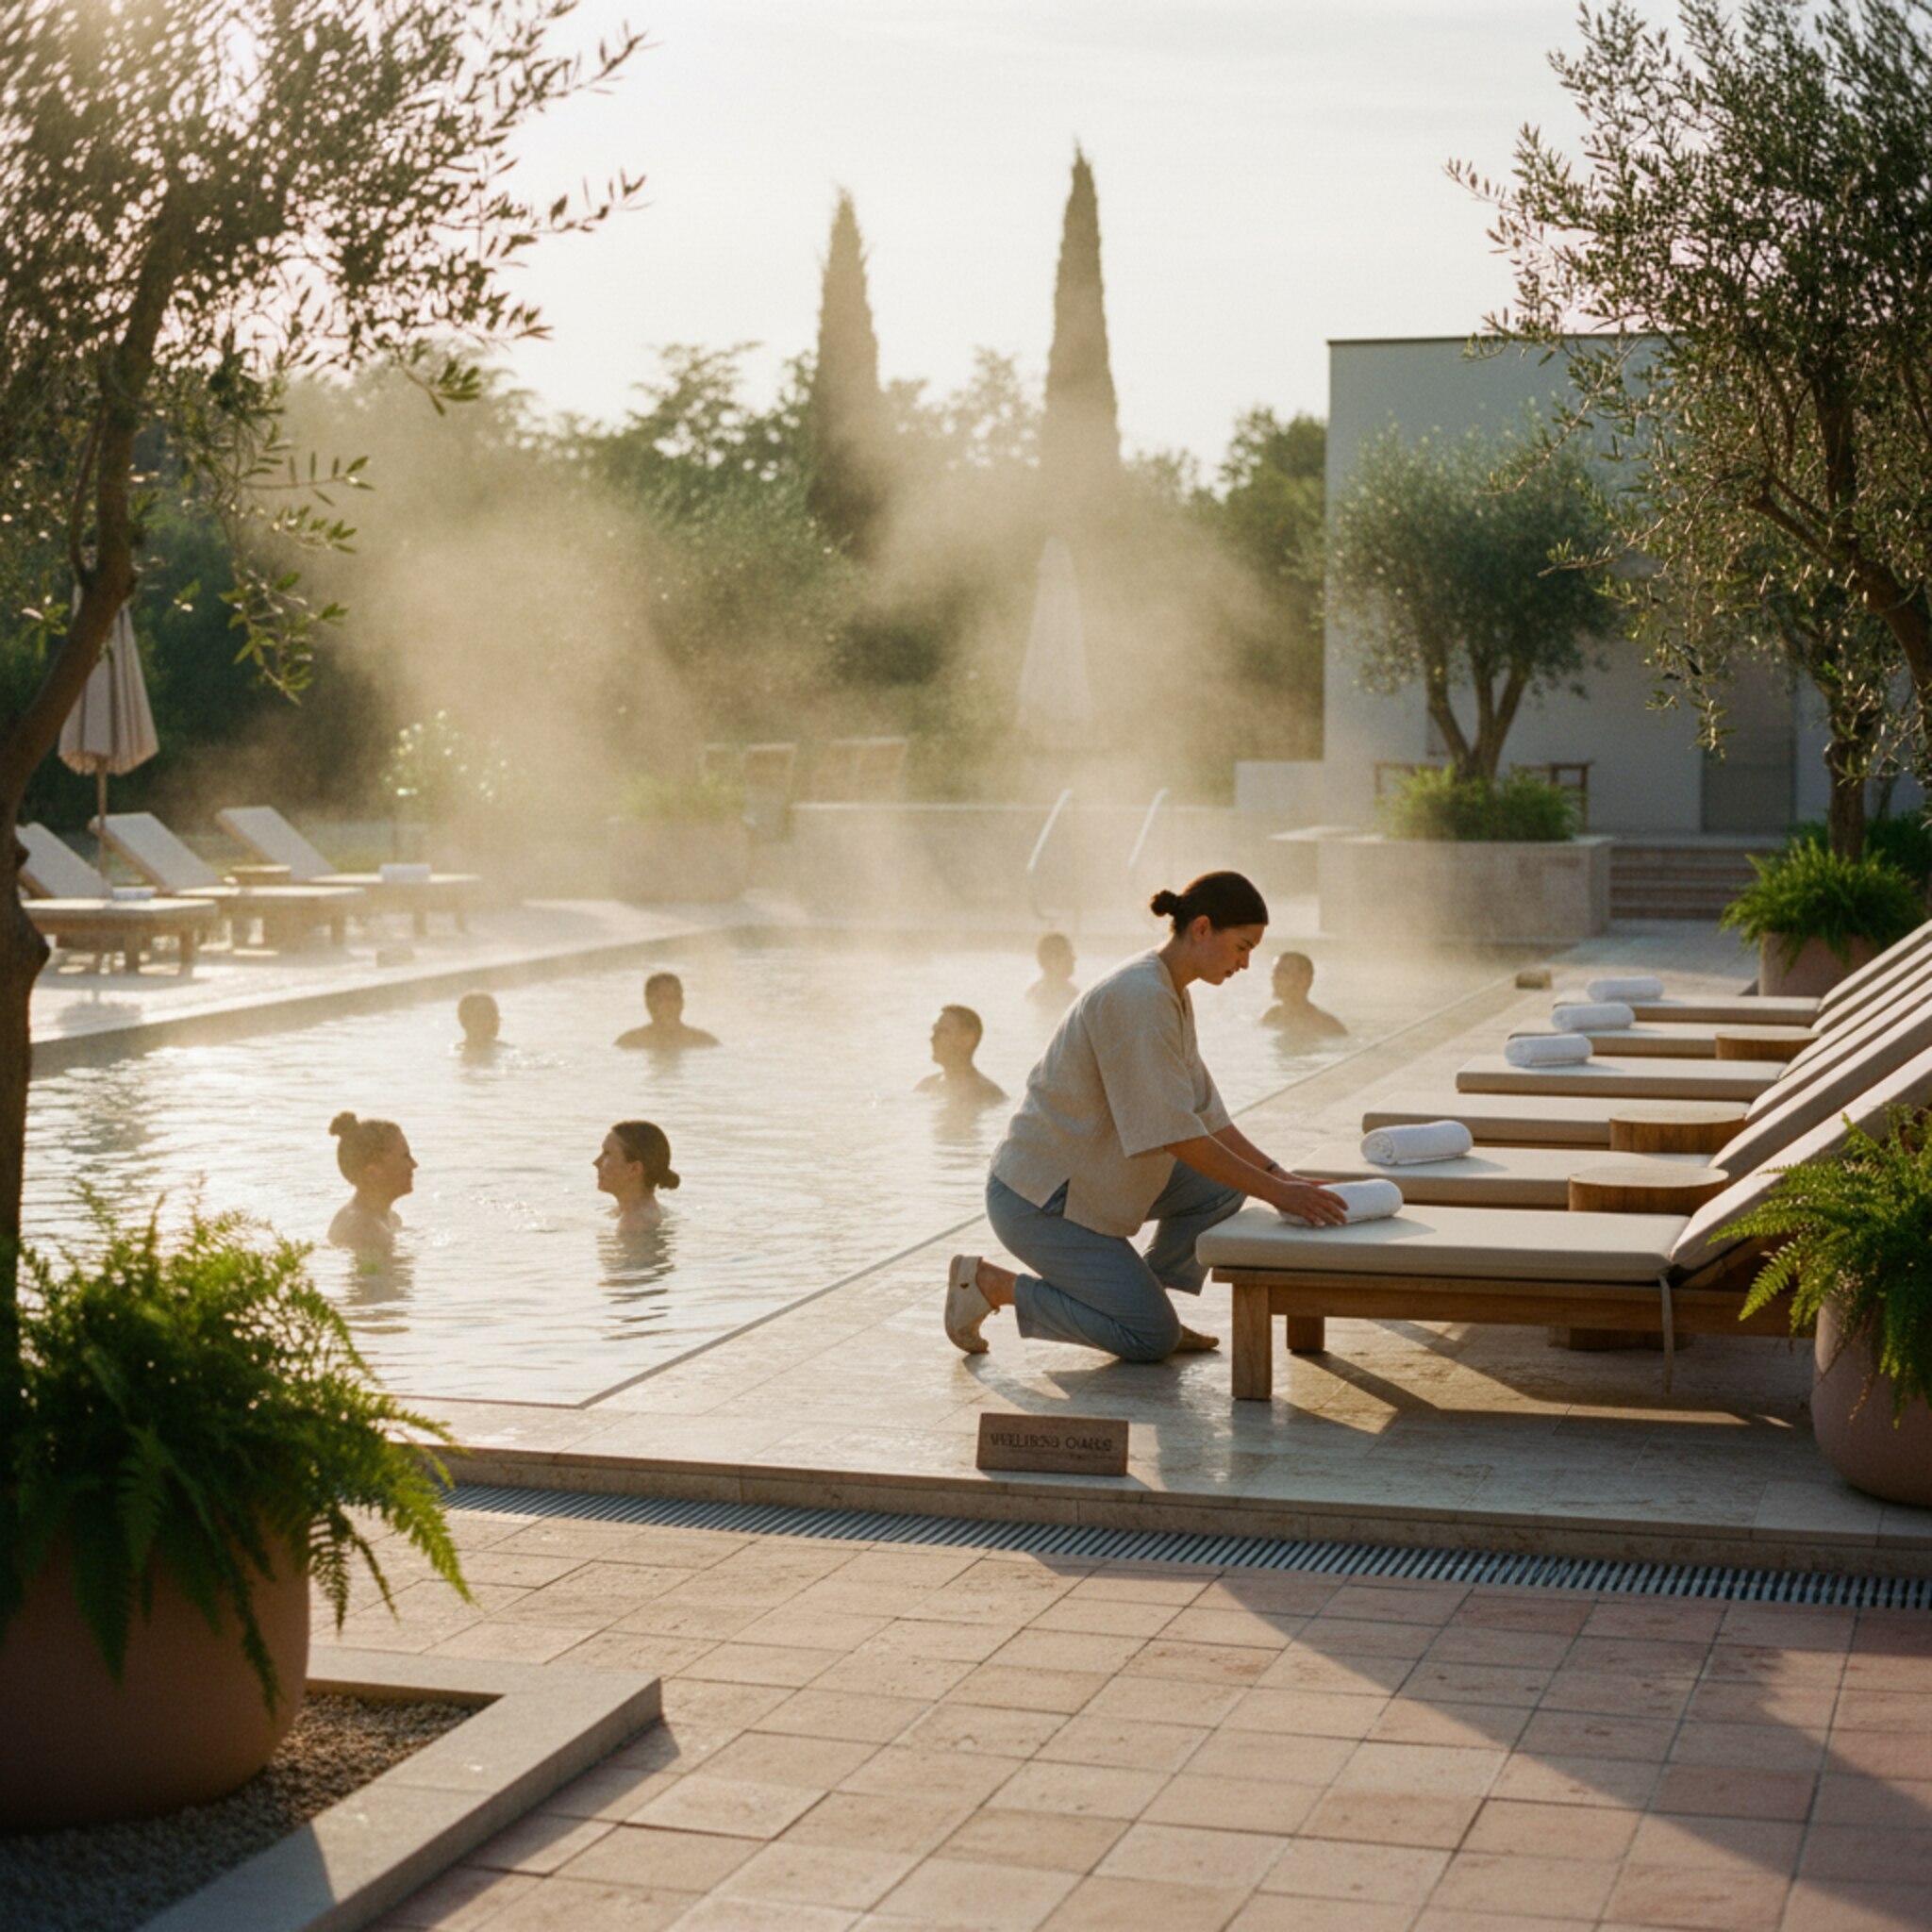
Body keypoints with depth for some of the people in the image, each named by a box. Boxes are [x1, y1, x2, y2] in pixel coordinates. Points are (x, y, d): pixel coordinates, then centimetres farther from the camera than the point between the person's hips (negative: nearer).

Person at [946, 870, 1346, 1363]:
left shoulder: (1171, 995, 8)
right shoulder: (1140, 998, -24)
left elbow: (1206, 1114, 10)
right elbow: (1176, 1134, -27)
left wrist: (1277, 1173, -2)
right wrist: (1274, 1192, -25)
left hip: (1089, 1178, 10)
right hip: (1038, 1201, -10)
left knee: (1225, 1183, 0)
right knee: (1152, 1340, -9)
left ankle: (1146, 1299, 8)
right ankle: (987, 1283, 0)